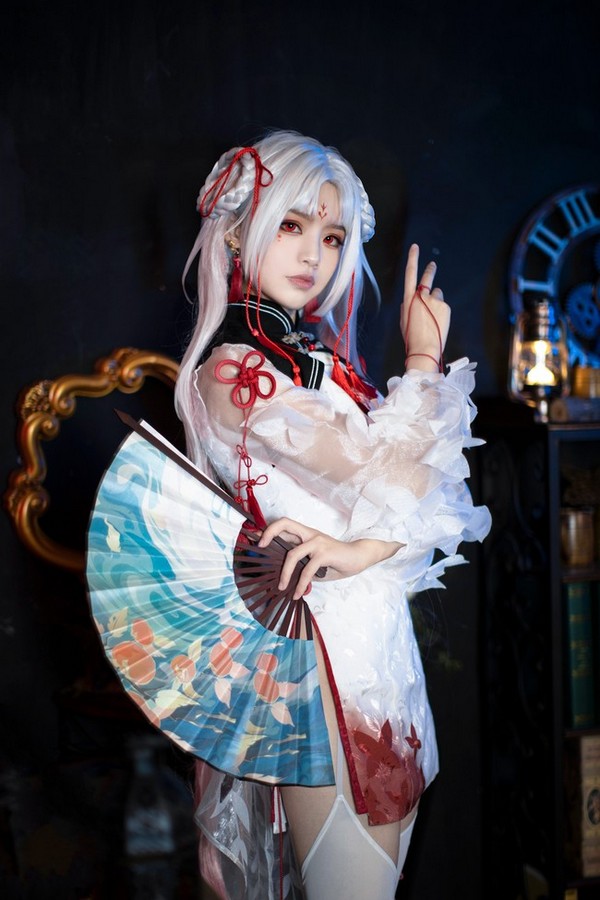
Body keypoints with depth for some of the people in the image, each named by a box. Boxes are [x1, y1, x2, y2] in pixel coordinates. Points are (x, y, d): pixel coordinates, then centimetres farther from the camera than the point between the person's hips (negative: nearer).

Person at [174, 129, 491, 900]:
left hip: (380, 634, 8)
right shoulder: (233, 373, -14)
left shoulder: (323, 357, 11)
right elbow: (393, 487, -19)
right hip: (323, 650, -8)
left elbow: (433, 491, 2)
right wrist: (424, 360, -6)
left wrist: (363, 548, -17)